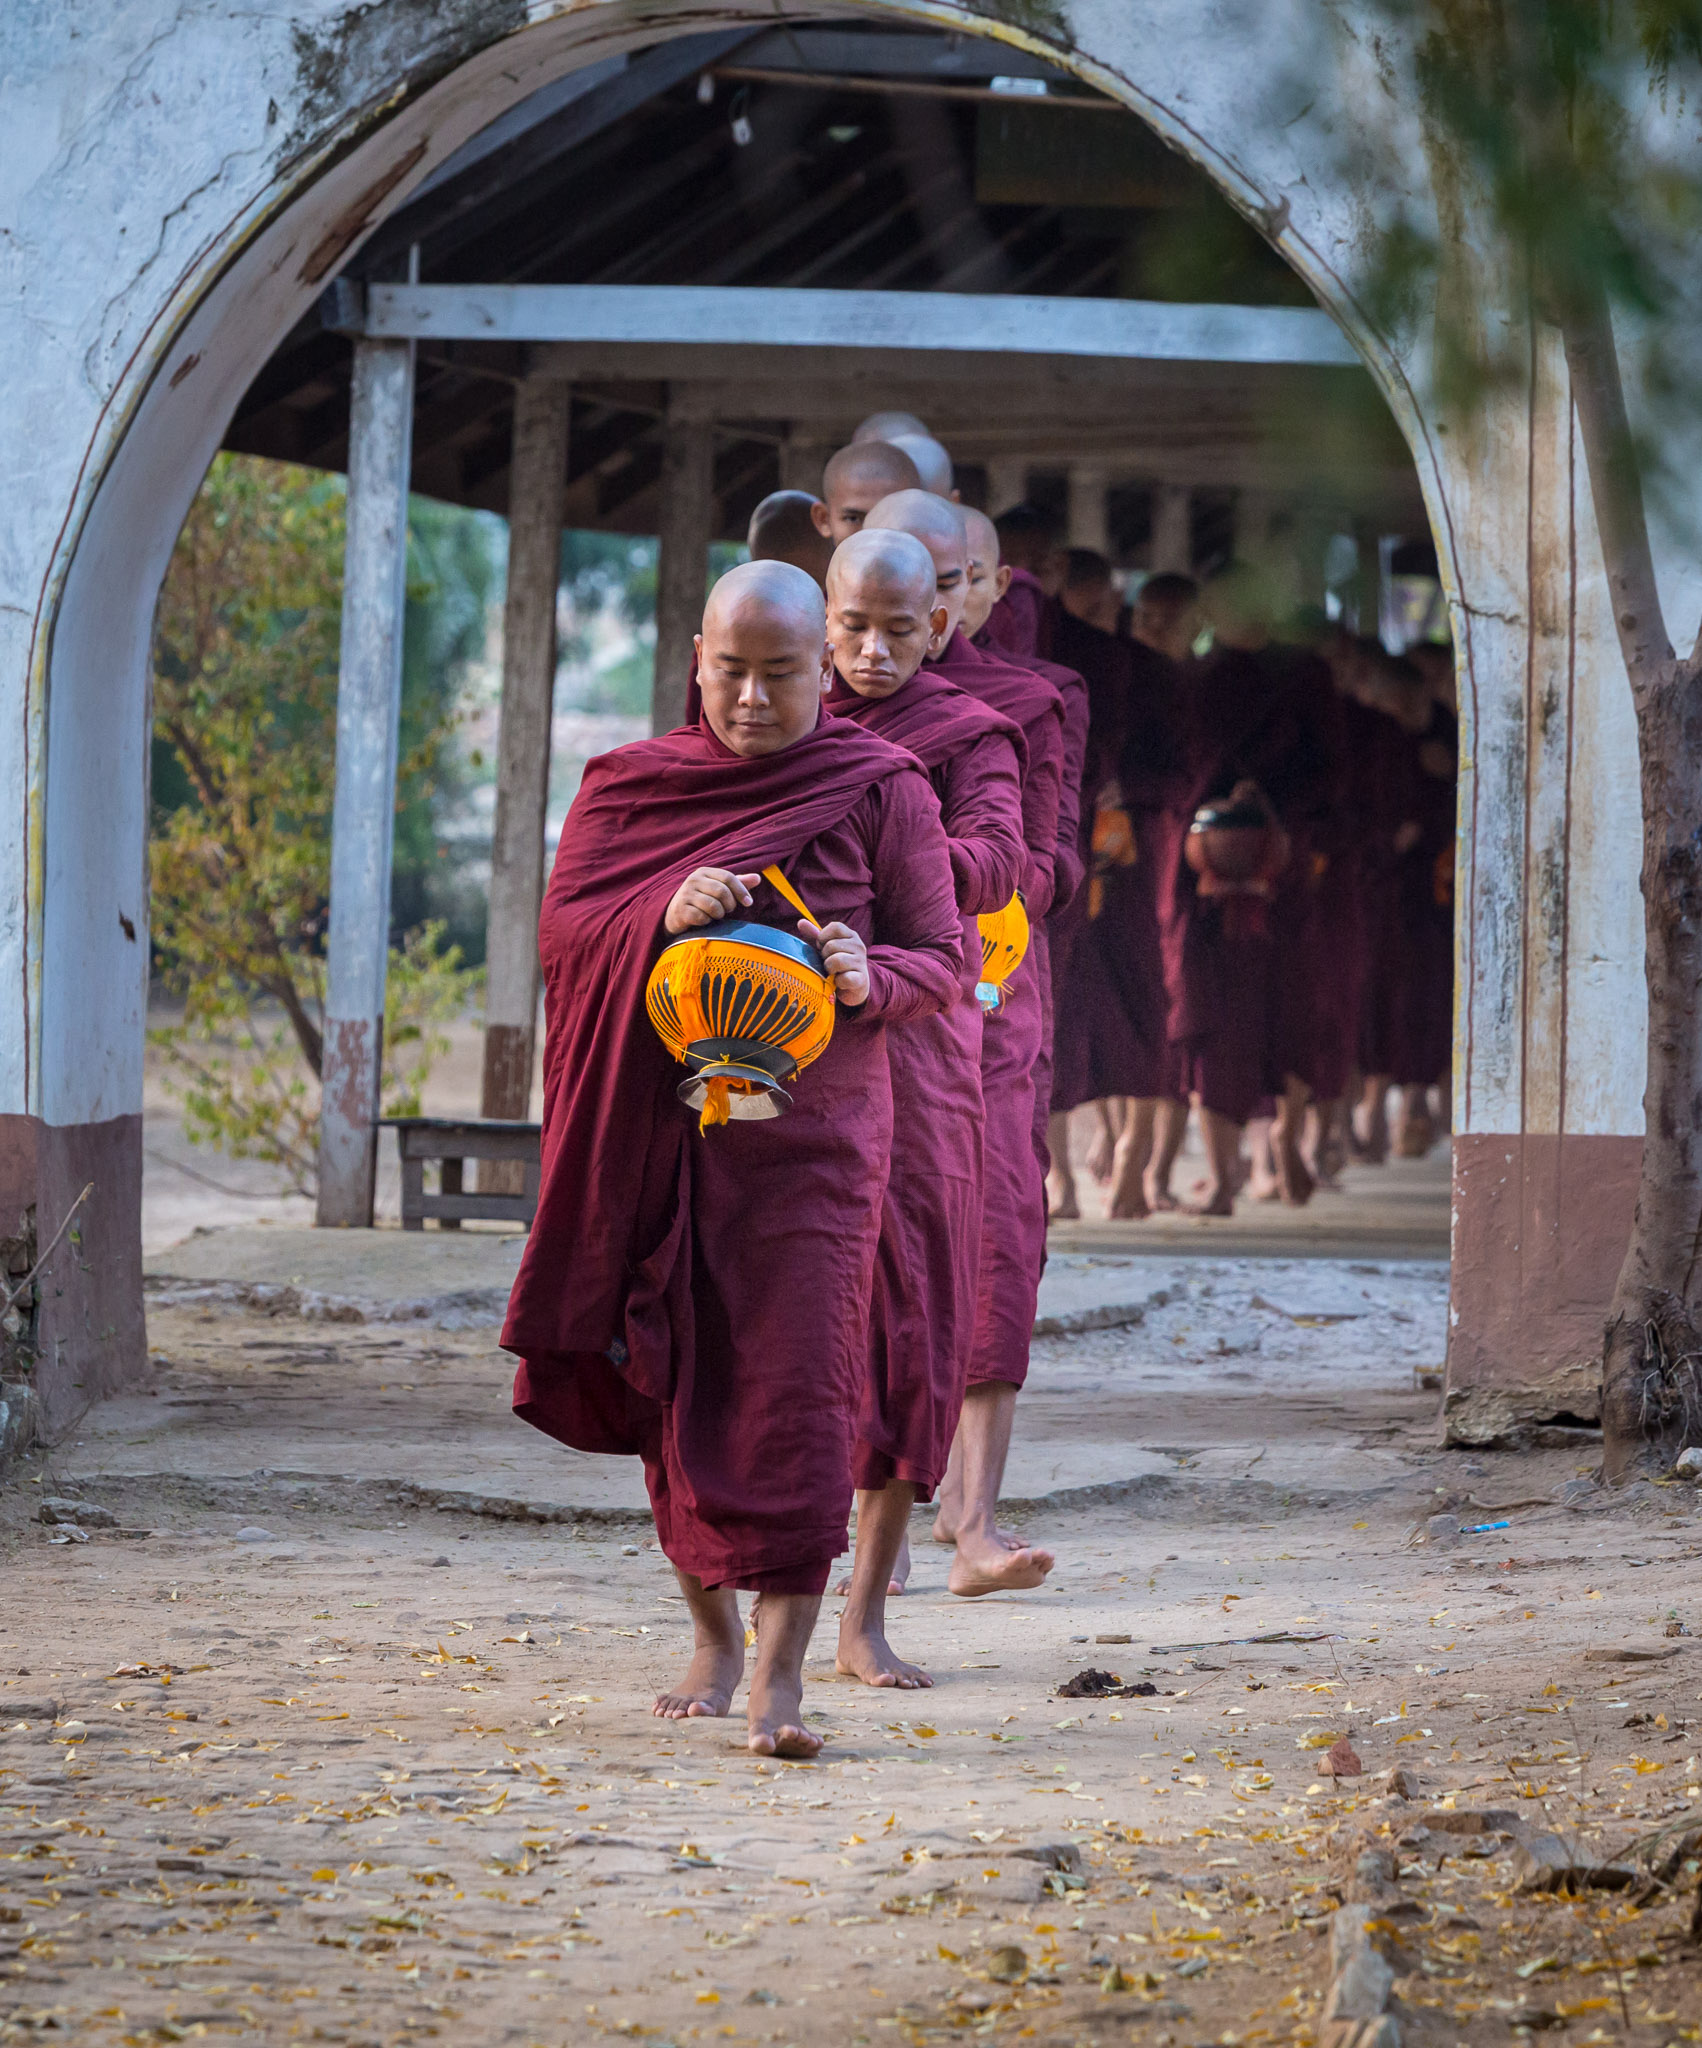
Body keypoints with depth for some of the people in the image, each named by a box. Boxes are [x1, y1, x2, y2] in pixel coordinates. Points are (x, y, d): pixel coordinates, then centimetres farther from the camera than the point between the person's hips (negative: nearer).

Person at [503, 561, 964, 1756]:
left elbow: (943, 960, 2)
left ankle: (782, 1669, -12)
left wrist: (867, 978, -21)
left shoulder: (882, 791, 2)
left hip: (812, 1134, -3)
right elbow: (561, 930, 3)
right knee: (675, 1388, 7)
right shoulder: (629, 785, 9)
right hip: (658, 1135, 3)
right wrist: (663, 916, -16)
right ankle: (714, 1633, 25)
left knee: (796, 1386, -11)